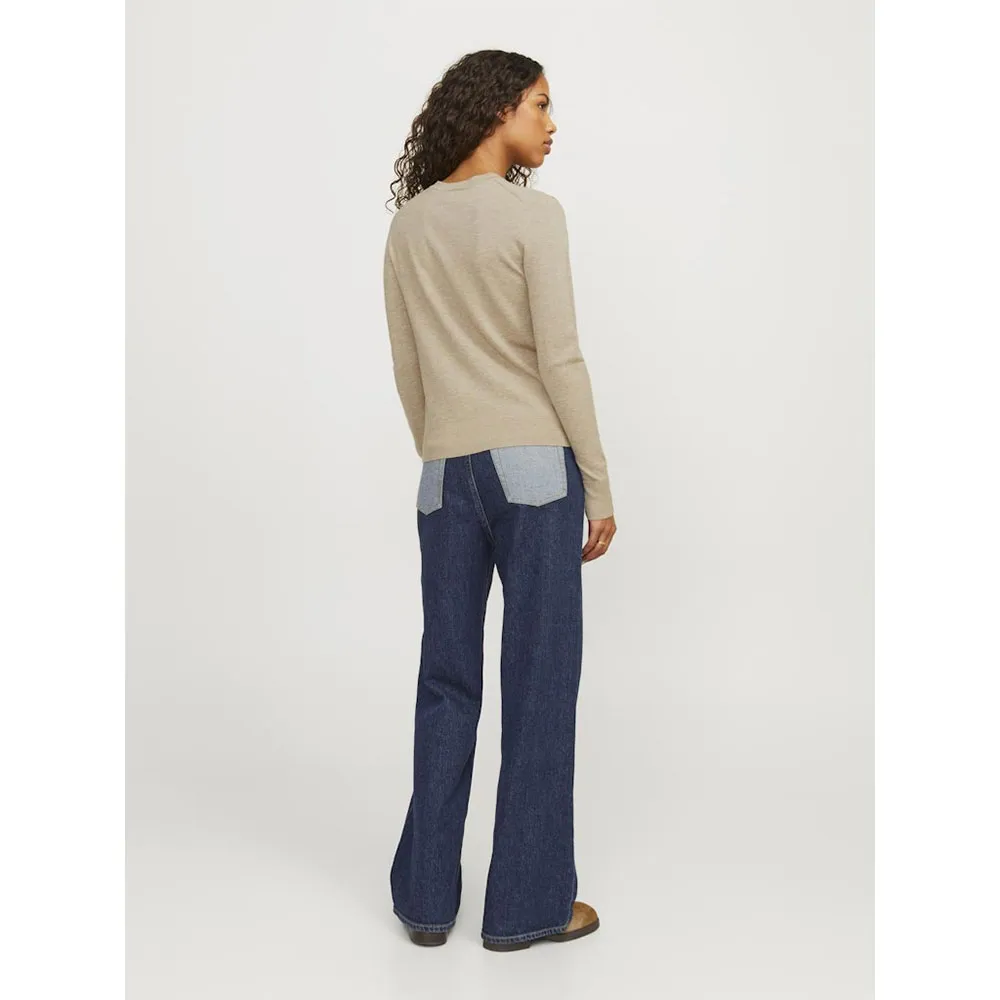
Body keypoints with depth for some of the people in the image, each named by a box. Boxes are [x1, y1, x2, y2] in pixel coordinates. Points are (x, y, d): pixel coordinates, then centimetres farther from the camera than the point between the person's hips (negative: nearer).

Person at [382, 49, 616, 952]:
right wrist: (599, 486, -5)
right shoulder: (533, 214, -8)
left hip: (447, 472, 6)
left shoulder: (409, 224, 9)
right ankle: (527, 903, 11)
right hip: (532, 466, -5)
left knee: (448, 682, 10)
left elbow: (407, 368, 12)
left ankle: (427, 898, 18)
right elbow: (559, 360, -11)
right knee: (539, 683, 2)